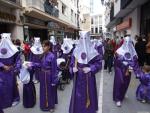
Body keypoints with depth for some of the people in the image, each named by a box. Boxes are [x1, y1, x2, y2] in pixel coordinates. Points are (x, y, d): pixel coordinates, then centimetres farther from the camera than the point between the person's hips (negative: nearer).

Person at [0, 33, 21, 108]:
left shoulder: (13, 49, -9)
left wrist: (16, 69, -16)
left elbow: (18, 60, -7)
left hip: (11, 71, -3)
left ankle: (15, 99, 27)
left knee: (12, 85, 8)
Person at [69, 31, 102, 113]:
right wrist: (73, 68, -14)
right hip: (78, 76, 2)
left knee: (88, 93, 11)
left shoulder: (92, 50, -7)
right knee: (78, 94, 7)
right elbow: (72, 62, 5)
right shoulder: (76, 50, 0)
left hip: (89, 76, -1)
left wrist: (90, 68, -17)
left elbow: (99, 63, -5)